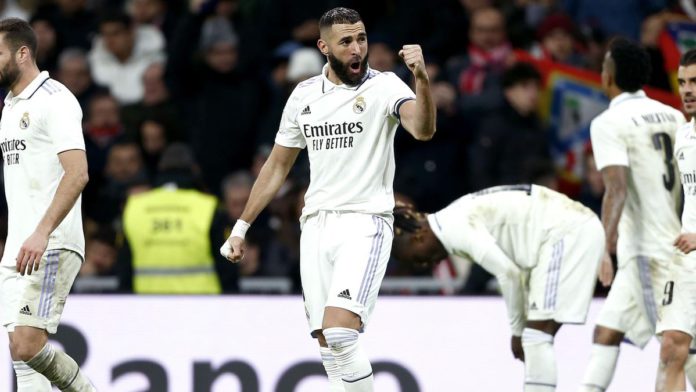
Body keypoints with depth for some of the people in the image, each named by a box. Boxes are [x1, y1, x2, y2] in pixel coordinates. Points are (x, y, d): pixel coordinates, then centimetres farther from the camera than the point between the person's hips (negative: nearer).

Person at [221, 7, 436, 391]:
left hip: (365, 223, -5)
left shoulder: (384, 86, -5)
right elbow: (277, 166, 19)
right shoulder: (304, 95, 10)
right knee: (328, 346, 4)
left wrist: (421, 78, -42)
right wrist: (241, 227, 19)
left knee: (339, 332, -22)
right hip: (316, 226, 5)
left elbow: (423, 130, -25)